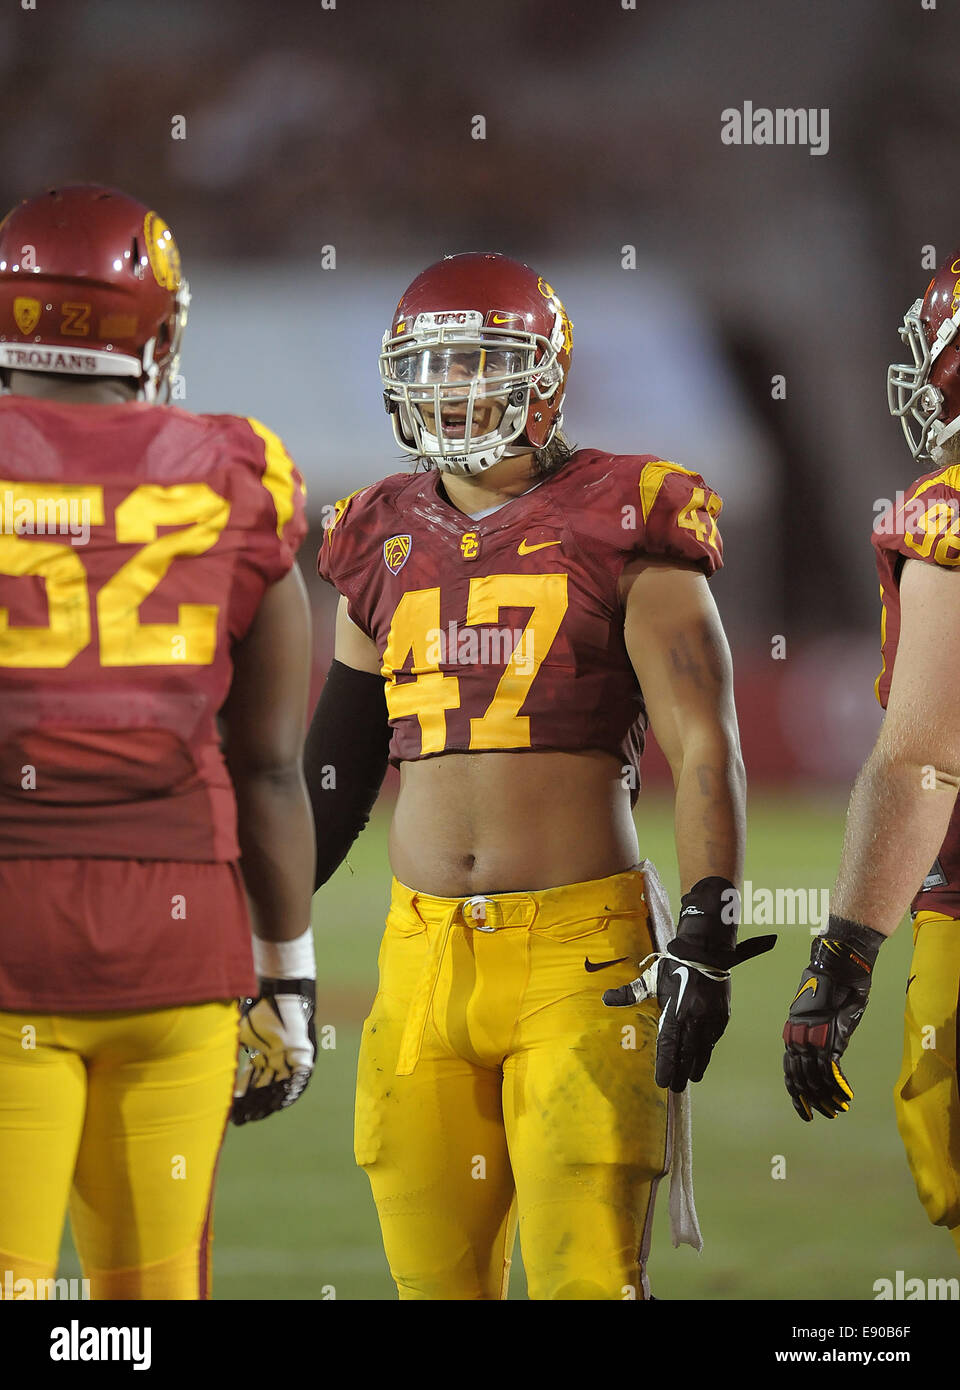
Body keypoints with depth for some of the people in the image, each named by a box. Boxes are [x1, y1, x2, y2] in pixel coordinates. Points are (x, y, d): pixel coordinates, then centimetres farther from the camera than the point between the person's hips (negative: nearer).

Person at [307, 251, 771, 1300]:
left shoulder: (622, 526, -1)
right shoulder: (387, 544, 14)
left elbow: (704, 747, -5)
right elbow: (337, 768, 22)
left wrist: (706, 938, -14)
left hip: (580, 953, -5)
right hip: (425, 957, 5)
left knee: (586, 1277, -9)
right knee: (435, 1277, 5)